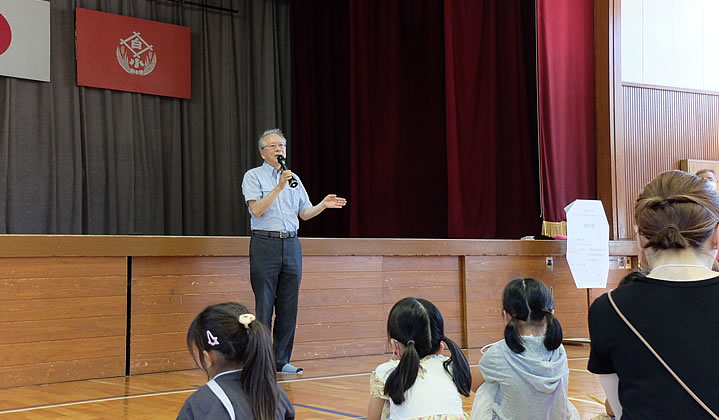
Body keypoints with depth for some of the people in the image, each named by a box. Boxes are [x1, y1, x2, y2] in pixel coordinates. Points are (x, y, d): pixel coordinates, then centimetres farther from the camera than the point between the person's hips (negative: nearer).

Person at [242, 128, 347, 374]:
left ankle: (282, 361, 11)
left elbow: (304, 213, 18)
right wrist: (279, 187, -17)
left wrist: (323, 205, 0)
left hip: (291, 244, 5)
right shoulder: (253, 176, 1)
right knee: (264, 306, -5)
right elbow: (256, 210, -13)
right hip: (265, 244, -5)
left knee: (288, 307, 5)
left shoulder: (294, 179, 17)